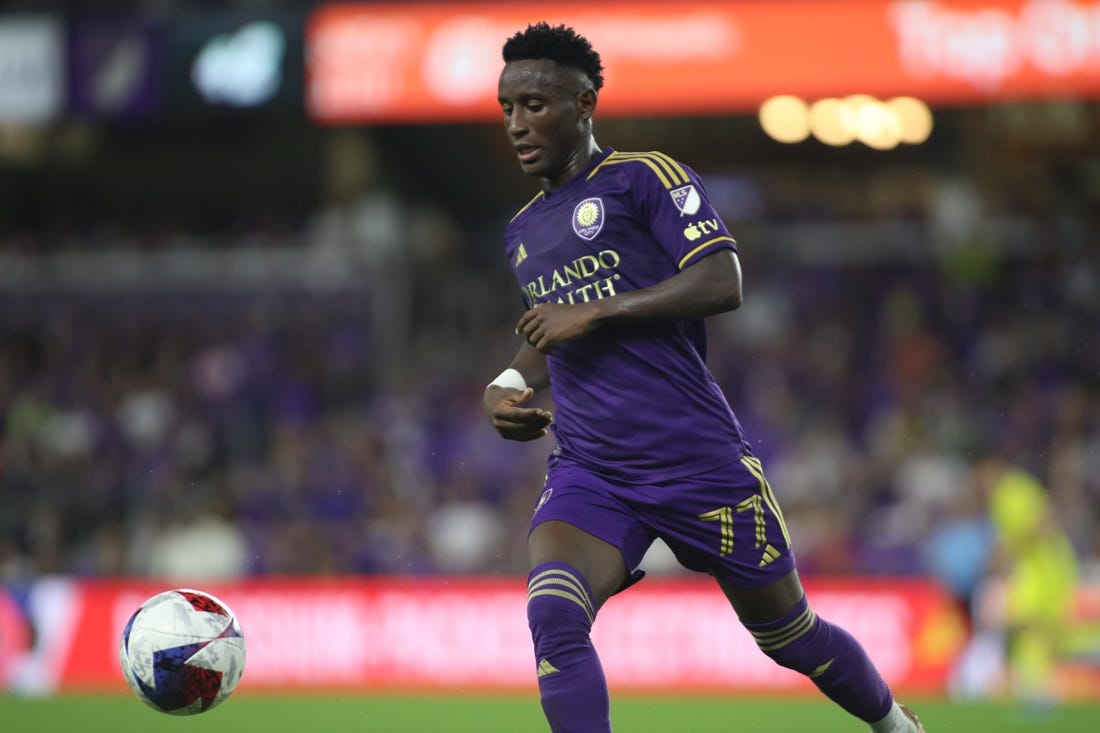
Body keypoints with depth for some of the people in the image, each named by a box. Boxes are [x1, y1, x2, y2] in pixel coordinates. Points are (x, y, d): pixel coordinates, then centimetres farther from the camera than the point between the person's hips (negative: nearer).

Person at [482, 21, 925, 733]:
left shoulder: (643, 178, -5)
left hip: (698, 459, -5)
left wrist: (592, 313, -19)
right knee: (553, 615, -25)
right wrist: (509, 388, 11)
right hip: (587, 474, 5)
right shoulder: (523, 232, 17)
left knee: (790, 635, 11)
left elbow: (722, 281, -17)